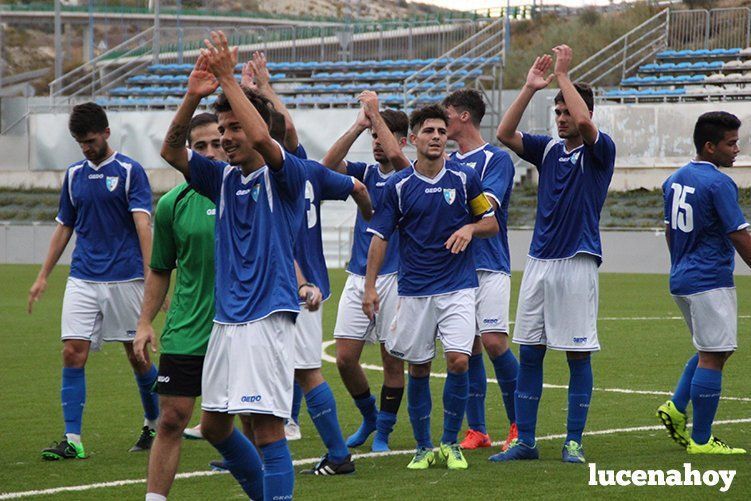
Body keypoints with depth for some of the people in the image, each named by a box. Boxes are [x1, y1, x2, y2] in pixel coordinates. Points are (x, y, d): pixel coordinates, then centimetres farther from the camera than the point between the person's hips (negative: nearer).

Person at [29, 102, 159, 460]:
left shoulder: (129, 171, -4)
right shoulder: (74, 174, 12)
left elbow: (142, 223, -12)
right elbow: (64, 228, 19)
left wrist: (151, 273, -23)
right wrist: (43, 277, 16)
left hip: (125, 279, -4)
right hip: (82, 279, 4)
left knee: (138, 356, 5)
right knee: (73, 354, -7)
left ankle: (155, 425, 25)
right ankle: (72, 440, -8)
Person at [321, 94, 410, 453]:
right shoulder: (365, 173, 11)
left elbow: (395, 155, -23)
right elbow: (328, 164, -7)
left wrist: (376, 112, -15)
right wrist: (358, 126, -13)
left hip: (394, 277, -4)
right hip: (358, 276, 4)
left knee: (393, 360, 0)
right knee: (345, 358, 0)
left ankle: (383, 431, 13)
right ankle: (368, 416, 22)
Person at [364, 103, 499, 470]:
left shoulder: (464, 178, 0)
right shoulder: (398, 185, -1)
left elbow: (491, 223, 10)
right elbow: (380, 237, 3)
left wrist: (470, 228, -12)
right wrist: (370, 286, -2)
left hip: (458, 288, -1)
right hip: (414, 291, 1)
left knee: (458, 361, -13)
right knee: (418, 369, 5)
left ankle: (451, 443, 2)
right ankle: (423, 447, 18)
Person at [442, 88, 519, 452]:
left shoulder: (496, 159, -4)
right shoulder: (448, 163, 17)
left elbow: (486, 204, -18)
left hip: (489, 265, -6)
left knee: (493, 341, -13)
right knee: (468, 347, 4)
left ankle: (519, 423, 1)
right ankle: (476, 429, 8)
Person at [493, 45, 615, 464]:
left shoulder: (599, 151, -4)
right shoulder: (548, 149, 13)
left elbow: (585, 122, -23)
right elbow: (506, 134, 3)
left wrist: (563, 74, -15)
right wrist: (530, 88, -4)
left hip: (577, 264, -6)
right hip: (539, 261, 6)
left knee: (579, 355, -1)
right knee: (529, 353, 5)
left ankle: (574, 442, 4)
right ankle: (525, 441, 9)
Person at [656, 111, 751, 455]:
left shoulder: (674, 180, 11)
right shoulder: (718, 184, -15)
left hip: (681, 281, 9)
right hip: (711, 282, -9)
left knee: (713, 351, 20)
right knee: (712, 356, -3)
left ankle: (676, 407, 8)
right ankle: (701, 440, -2)